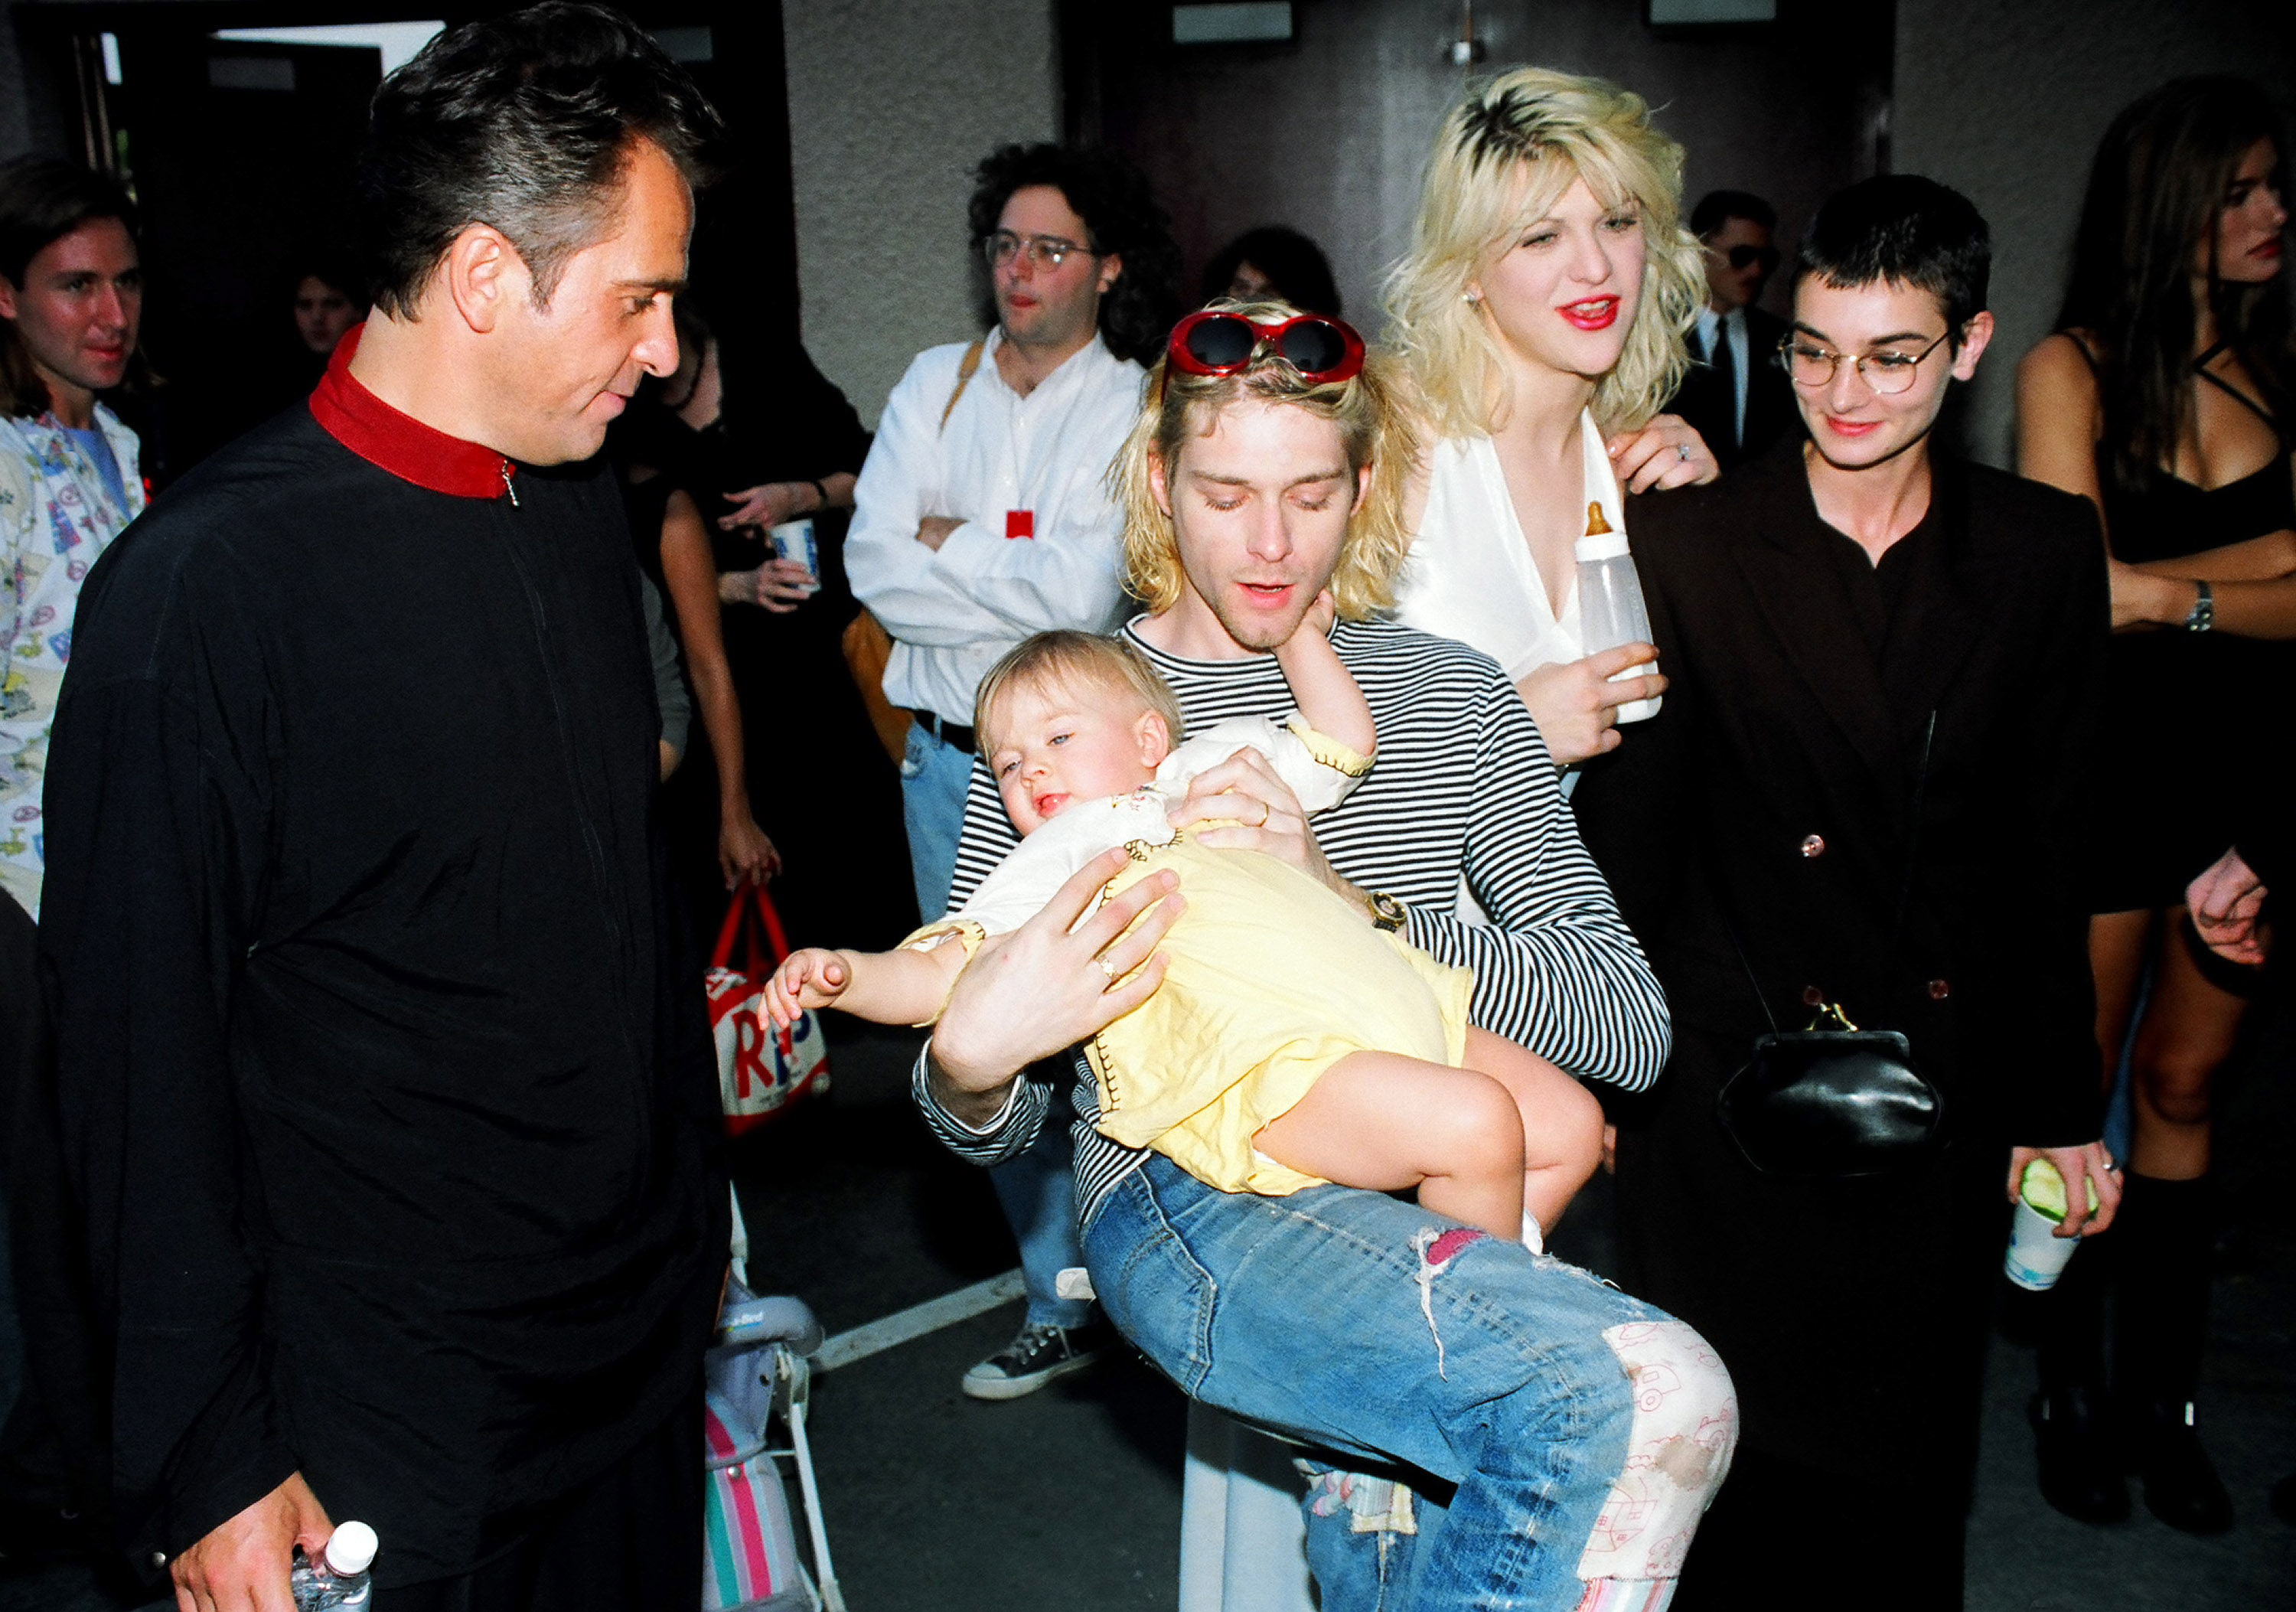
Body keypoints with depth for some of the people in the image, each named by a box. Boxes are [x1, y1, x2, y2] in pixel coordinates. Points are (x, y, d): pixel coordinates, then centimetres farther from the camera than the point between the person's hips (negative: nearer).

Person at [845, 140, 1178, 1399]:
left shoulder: (1137, 409, -5)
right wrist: (1020, 585, -10)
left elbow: (1081, 594, -18)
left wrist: (950, 543, -6)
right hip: (947, 761, 5)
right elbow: (874, 564, -2)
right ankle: (1064, 1298, 27)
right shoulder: (935, 385, 9)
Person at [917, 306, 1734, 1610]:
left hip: (1424, 1196, 3)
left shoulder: (1450, 695, 12)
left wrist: (1355, 905, -9)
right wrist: (971, 1062, -15)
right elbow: (991, 1129, 9)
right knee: (1656, 1400, -23)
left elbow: (1633, 1029, 2)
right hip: (1190, 1197, -2)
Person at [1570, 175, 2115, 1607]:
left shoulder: (2043, 551, 2)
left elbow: (2048, 847, 7)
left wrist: (2061, 1104, 8)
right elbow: (1629, 839, -4)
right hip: (1729, 1084, -2)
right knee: (1724, 1465, 6)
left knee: (1914, 1475, 14)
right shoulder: (1683, 544, -6)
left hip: (1944, 1095, 3)